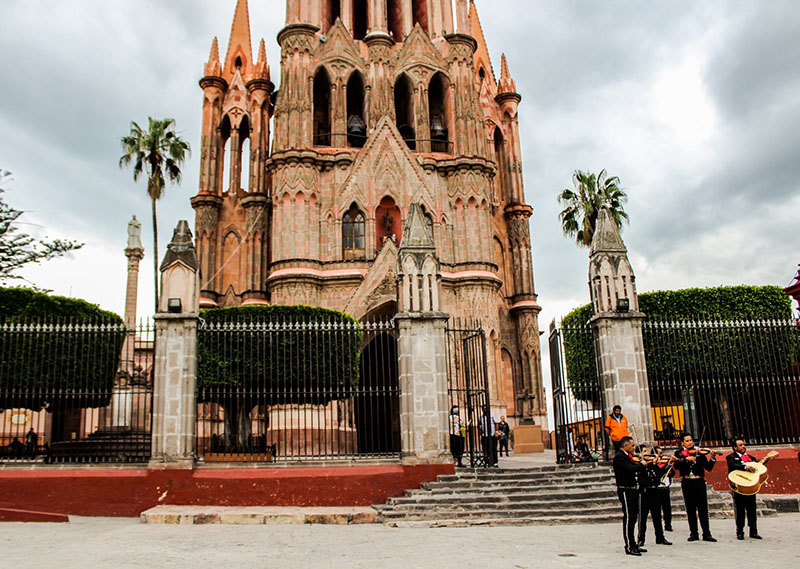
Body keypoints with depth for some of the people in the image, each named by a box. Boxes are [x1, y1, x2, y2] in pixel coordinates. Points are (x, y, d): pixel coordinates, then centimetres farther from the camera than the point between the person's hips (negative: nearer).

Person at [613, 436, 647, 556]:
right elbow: (631, 469, -27)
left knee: (633, 518, 15)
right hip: (626, 491, -10)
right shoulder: (619, 457, -16)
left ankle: (633, 544, 24)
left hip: (633, 490, 10)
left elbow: (635, 468, 13)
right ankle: (629, 547, -3)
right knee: (628, 518, -7)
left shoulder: (628, 456, 16)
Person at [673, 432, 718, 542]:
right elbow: (677, 466, -10)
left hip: (699, 482, 0)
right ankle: (694, 534, 12)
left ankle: (706, 534, 3)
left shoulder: (699, 453, 7)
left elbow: (708, 468, 0)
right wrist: (686, 459, -22)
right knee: (690, 509, 5)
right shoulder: (679, 453, 7)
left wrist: (712, 458, -16)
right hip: (687, 483, 1)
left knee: (703, 508, -1)